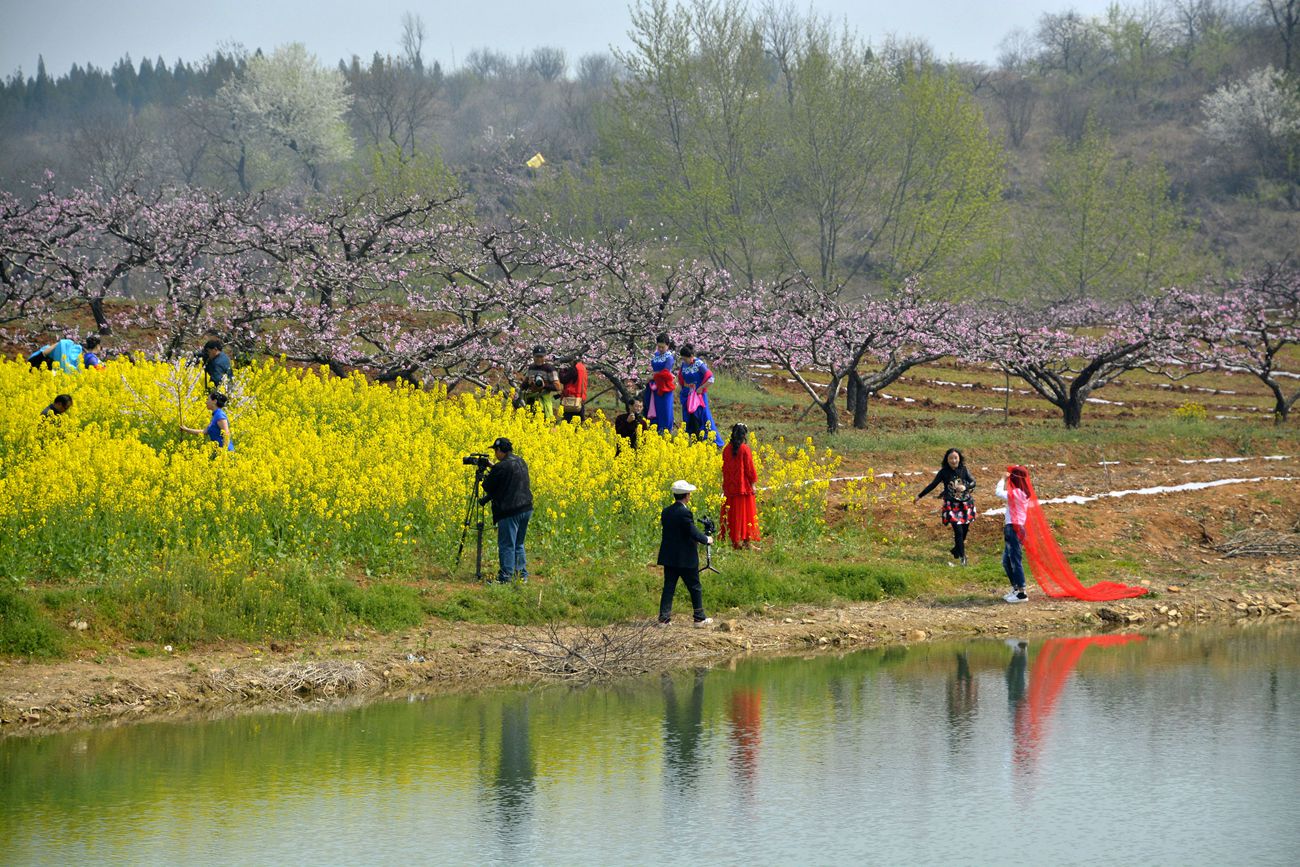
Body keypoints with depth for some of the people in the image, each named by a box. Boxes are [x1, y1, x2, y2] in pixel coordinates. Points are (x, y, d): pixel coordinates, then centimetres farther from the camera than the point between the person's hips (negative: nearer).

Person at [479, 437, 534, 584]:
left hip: (510, 511, -8)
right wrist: (493, 468, 23)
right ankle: (522, 575, 19)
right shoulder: (521, 462, 10)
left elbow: (488, 487, -9)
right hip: (526, 509, 8)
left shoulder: (502, 467, -16)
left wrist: (486, 476, 11)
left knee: (506, 545, -1)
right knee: (518, 544, 18)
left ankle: (505, 577, 0)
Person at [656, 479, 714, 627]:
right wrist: (706, 540, -1)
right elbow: (693, 533, -20)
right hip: (686, 558, -6)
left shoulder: (666, 512, 3)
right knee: (695, 588, 8)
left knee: (668, 587, 8)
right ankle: (699, 618, 14)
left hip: (669, 558, 6)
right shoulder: (685, 513, -18)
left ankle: (664, 618, 3)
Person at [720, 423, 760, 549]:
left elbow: (725, 467, 9)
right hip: (744, 486, -4)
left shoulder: (727, 449, 3)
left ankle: (734, 540, 10)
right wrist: (753, 483, -2)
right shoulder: (745, 449, -12)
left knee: (732, 513, 9)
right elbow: (749, 467, -10)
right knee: (745, 512, 1)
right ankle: (747, 541, 1)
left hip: (729, 486, 4)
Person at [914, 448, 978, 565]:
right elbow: (933, 485, 4)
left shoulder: (964, 470, -1)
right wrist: (920, 496, 7)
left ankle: (956, 550, 30)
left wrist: (965, 487, -31)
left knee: (964, 530, 7)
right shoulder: (944, 472, -4)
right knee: (958, 531, -10)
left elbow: (973, 482, -9)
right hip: (952, 506, -2)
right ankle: (962, 556, -3)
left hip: (965, 504, 2)